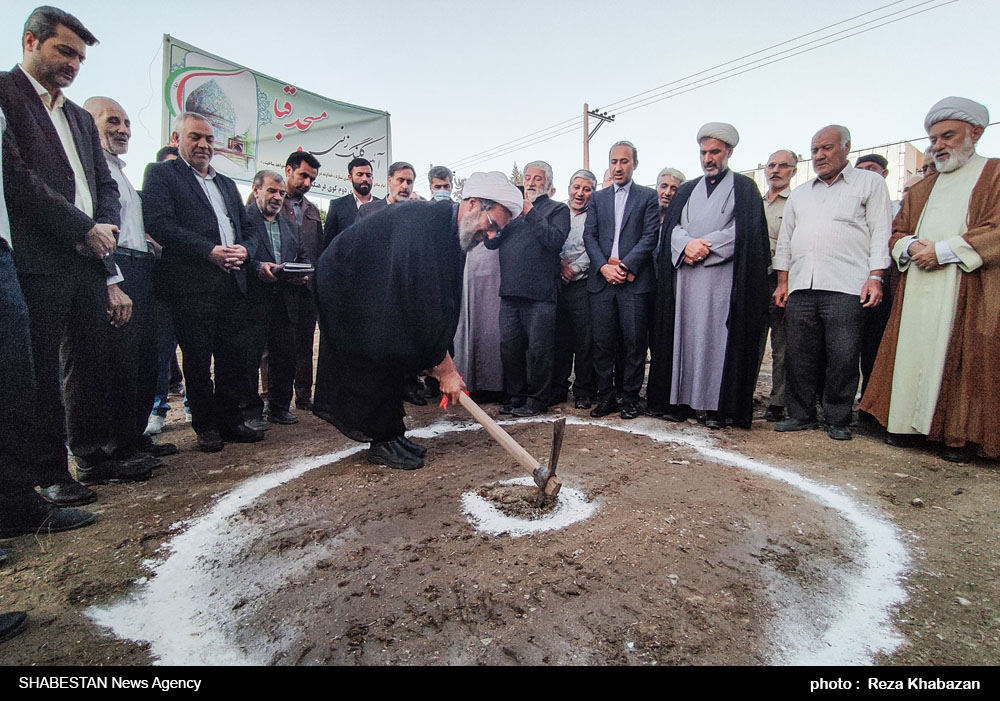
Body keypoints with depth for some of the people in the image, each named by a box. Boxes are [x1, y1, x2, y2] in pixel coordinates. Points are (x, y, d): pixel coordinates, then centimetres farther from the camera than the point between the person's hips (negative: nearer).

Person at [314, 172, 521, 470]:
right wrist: (445, 369, -28)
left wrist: (438, 360, -1)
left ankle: (389, 433, 21)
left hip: (373, 290, 9)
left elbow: (441, 303, 2)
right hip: (343, 285, -9)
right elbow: (422, 301, -34)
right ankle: (383, 443, 6)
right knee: (382, 357, -8)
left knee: (394, 359, 9)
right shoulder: (424, 223, -31)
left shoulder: (450, 233, -1)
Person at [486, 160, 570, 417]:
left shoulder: (558, 209, 8)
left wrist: (531, 213, -8)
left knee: (539, 349, 0)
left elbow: (556, 240, -12)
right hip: (510, 291, 5)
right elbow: (490, 241, 11)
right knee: (509, 347, 8)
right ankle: (516, 396, 22)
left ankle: (537, 399, 13)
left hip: (539, 293, -5)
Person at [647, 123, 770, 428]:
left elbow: (744, 229, -3)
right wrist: (687, 244, -11)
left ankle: (716, 406, -1)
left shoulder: (744, 187, 11)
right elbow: (672, 226, 9)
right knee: (684, 335, 1)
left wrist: (704, 246, -11)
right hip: (685, 276, 4)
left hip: (723, 275, -3)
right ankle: (682, 399, 6)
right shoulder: (687, 190, 22)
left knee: (717, 337, -6)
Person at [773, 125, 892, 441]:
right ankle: (802, 415, 14)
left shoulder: (869, 183, 12)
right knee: (798, 355, 3)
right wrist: (783, 282, 12)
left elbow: (880, 233, 3)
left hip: (846, 287, -4)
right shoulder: (799, 193, 23)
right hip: (801, 287, 4)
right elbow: (785, 240, 20)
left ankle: (838, 420, 8)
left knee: (843, 357, -4)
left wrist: (875, 277, -7)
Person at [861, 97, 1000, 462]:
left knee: (963, 360, -5)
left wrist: (943, 250, -14)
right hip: (916, 290, 5)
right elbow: (896, 233, 19)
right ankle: (909, 422, 8)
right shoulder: (921, 189, 22)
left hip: (970, 291, -5)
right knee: (913, 355, 2)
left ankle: (962, 433, 3)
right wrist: (911, 247, -3)